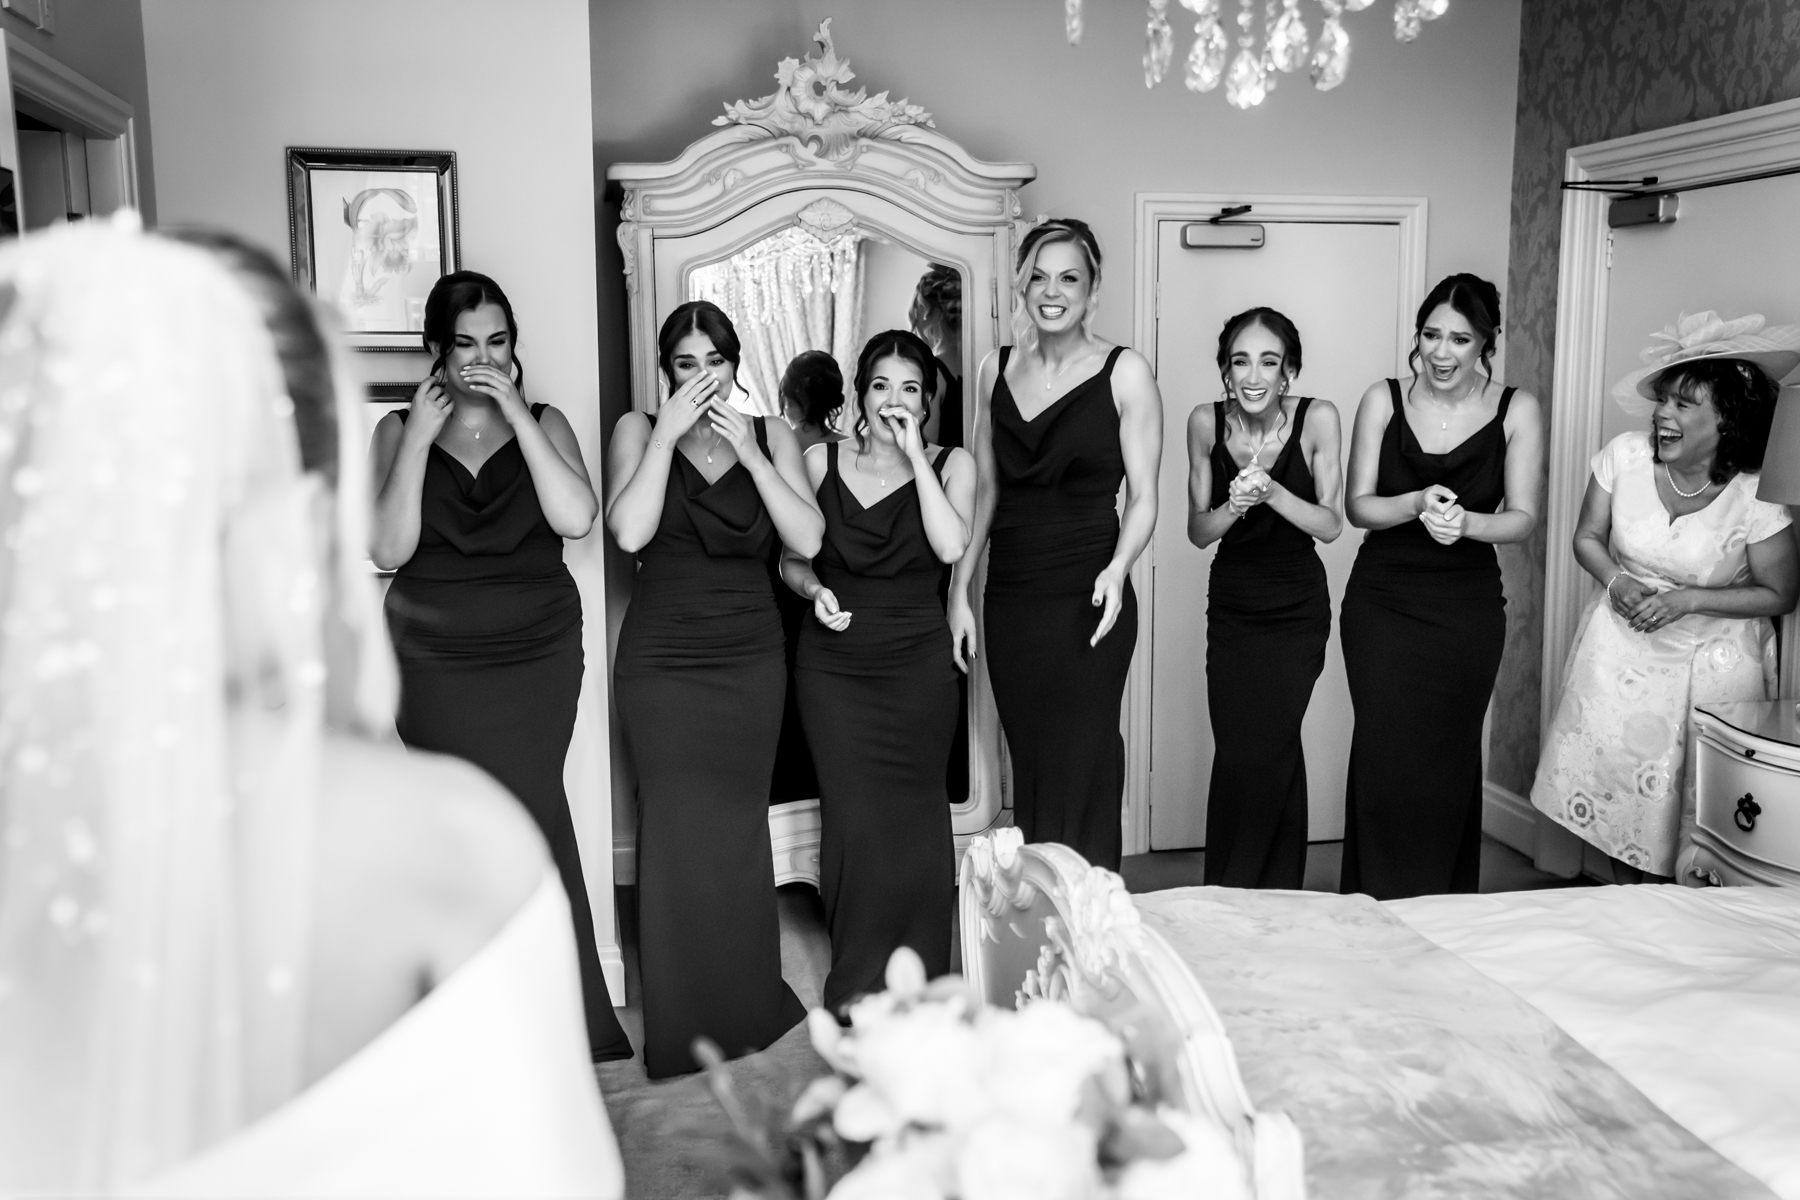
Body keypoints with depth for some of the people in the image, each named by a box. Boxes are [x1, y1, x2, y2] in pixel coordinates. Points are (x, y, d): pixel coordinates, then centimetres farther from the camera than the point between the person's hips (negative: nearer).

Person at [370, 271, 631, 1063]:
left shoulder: (544, 424, 7)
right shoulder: (398, 430, 6)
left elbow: (576, 518, -11)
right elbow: (387, 550, -6)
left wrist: (515, 415, -12)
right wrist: (419, 437, -9)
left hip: (537, 657, 0)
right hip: (436, 664, 1)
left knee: (525, 817, -8)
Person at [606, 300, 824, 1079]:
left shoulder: (771, 436, 8)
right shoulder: (638, 429, 4)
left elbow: (807, 540, -5)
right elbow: (629, 532, -12)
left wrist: (748, 451, -11)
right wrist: (669, 431, -13)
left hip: (750, 661, 2)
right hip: (662, 660, -1)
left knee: (739, 828, 2)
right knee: (679, 830, -4)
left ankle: (749, 1015, 20)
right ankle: (686, 1037, 9)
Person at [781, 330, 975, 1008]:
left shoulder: (951, 465, 2)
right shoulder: (821, 461, 6)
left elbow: (951, 547, -16)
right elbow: (791, 558, 12)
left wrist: (914, 453, -14)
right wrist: (814, 589, -10)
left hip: (918, 665, -1)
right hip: (833, 664, 1)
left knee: (914, 817, 0)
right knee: (851, 818, -3)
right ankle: (856, 985, 13)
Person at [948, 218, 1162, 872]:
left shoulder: (1124, 372, -4)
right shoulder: (998, 369, 9)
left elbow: (1143, 497, -4)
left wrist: (1117, 570, -21)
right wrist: (959, 589, 10)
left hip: (1084, 599, -4)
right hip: (1009, 598, 5)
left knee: (1082, 778, -3)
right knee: (1029, 771, 11)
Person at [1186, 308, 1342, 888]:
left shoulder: (1317, 418, -14)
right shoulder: (1206, 422, -8)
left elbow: (1330, 525, -12)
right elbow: (1198, 531, -4)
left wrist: (1272, 492, -28)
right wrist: (1235, 506, -24)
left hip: (1297, 608, -2)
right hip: (1231, 606, 3)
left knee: (1265, 750, -10)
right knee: (1235, 750, 5)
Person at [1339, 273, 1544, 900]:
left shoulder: (1517, 410, -2)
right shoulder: (1383, 400, -1)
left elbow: (1522, 516, -4)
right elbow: (1358, 506, -2)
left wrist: (1466, 523, -25)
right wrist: (1417, 505, -22)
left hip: (1468, 610, 0)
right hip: (1381, 602, 0)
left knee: (1449, 757, 6)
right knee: (1383, 754, -3)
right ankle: (1377, 911, 8)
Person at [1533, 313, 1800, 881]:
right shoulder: (1624, 455, -12)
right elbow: (1588, 537, 2)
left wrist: (1687, 600, -19)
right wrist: (1616, 582, -17)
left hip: (1712, 657, -3)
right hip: (1623, 643, 3)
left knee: (1698, 794, 3)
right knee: (1615, 771, 11)